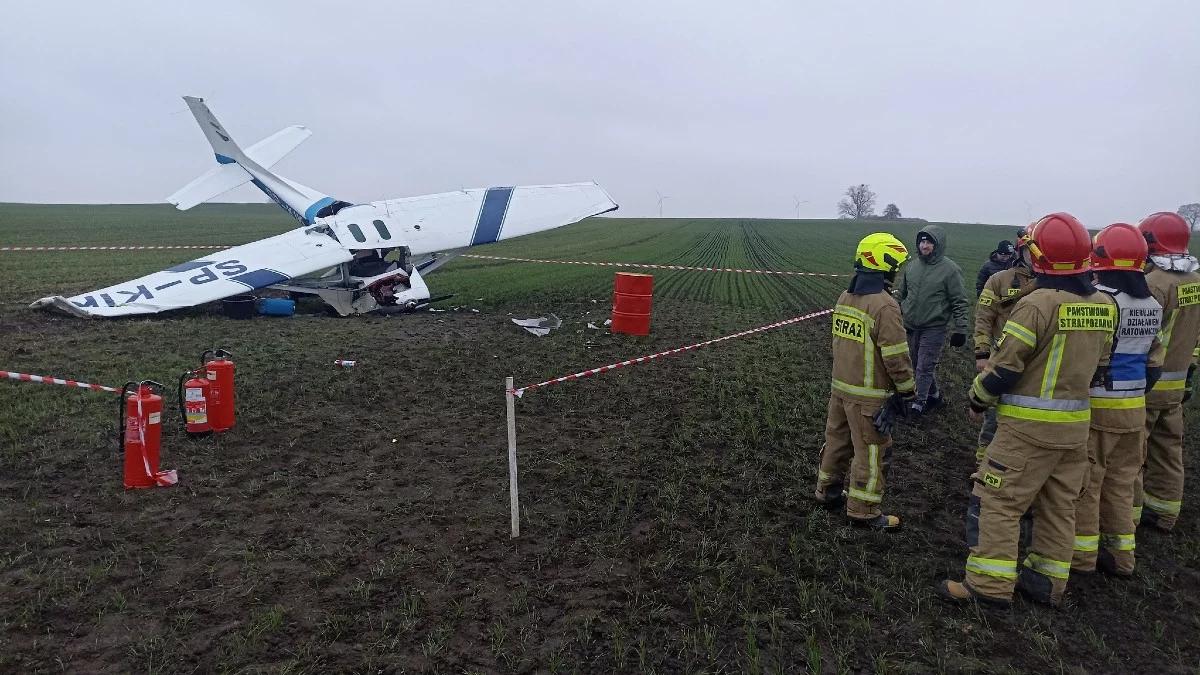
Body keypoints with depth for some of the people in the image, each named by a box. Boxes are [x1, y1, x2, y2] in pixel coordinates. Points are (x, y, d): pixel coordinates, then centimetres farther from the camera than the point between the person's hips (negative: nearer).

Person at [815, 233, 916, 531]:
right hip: (868, 395, -8)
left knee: (838, 440, 21)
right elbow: (896, 355, -19)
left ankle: (828, 490, 35)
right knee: (872, 452, 4)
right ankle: (863, 510, 13)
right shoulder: (884, 305, -21)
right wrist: (907, 391, -6)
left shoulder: (845, 298, 5)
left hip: (840, 385, 8)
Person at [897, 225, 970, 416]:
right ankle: (934, 395, 33)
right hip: (911, 327, 6)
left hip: (934, 329, -6)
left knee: (924, 368, -4)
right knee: (917, 364, 14)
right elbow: (902, 296, 16)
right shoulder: (911, 267, 5)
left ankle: (919, 404, 7)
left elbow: (959, 302, -9)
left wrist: (959, 330, -11)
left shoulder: (950, 269, -11)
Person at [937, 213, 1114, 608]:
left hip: (1029, 424, -7)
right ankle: (1047, 582, 26)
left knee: (997, 500, 0)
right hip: (1076, 423, 8)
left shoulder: (1037, 304, -19)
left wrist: (976, 400, -2)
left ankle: (990, 585, 4)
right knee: (1058, 505, 16)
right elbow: (1099, 363, 14)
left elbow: (1005, 365, -17)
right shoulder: (1103, 306, 3)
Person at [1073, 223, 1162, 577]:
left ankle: (1081, 554, 13)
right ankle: (1120, 555, 24)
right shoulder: (1154, 305, 8)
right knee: (1121, 482, 16)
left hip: (1095, 406, -7)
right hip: (1134, 407, 7)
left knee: (1085, 482, 4)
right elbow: (1155, 361, 17)